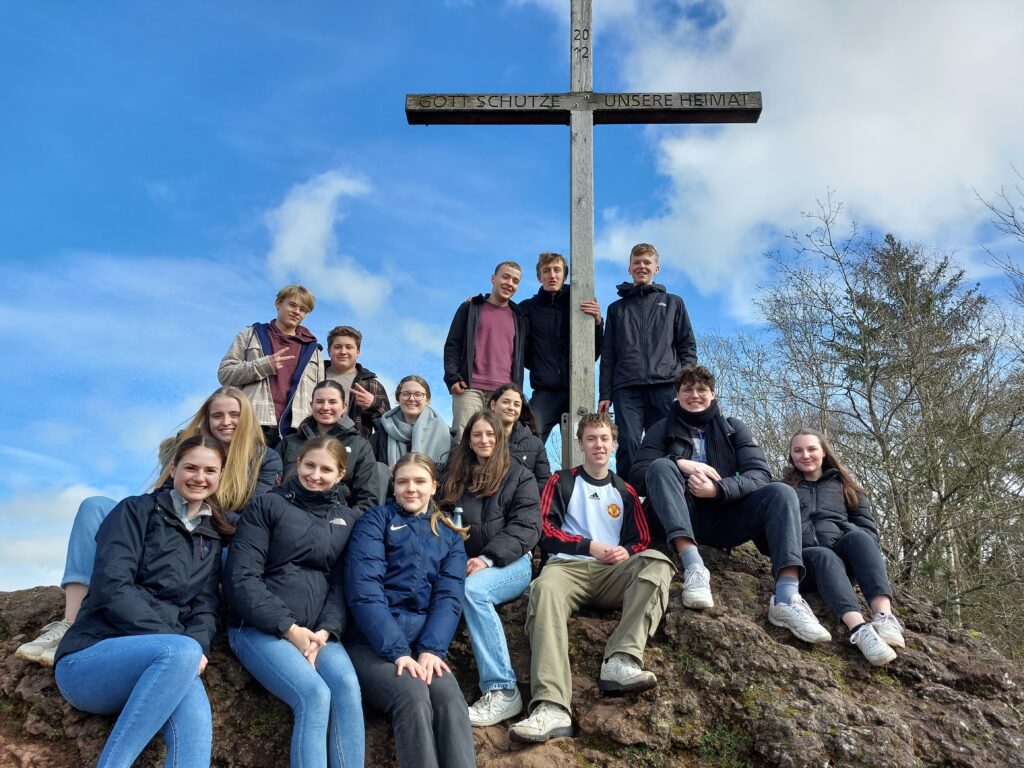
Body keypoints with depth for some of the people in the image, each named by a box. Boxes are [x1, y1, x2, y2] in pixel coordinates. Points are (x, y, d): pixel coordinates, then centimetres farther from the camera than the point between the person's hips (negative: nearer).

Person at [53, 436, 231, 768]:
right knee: (181, 652, -37)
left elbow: (205, 609, 10)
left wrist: (196, 645, -14)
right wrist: (179, 643, -19)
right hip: (90, 658, -4)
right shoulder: (137, 511, 1)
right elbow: (112, 587, -12)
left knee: (195, 720, -32)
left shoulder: (211, 540, 18)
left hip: (156, 666, 4)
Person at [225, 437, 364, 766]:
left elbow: (343, 583, 8)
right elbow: (241, 577, -6)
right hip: (260, 627, -3)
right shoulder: (266, 505, 4)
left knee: (347, 686, -27)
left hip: (317, 631, 3)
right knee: (314, 694, -28)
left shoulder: (349, 518, 14)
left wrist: (325, 631, -11)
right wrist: (290, 628, -13)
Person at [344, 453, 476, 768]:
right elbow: (364, 590, -8)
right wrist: (397, 650, -19)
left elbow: (449, 597, 4)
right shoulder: (376, 520, 5)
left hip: (424, 641, 3)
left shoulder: (449, 535, 17)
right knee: (413, 696, -31)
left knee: (449, 696, -28)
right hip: (373, 641, -3)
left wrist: (431, 649, -15)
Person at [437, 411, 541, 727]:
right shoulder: (455, 478, 23)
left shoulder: (519, 476, 11)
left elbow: (526, 527, -2)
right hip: (462, 564, 4)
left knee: (471, 589, -37)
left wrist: (488, 558, -18)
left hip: (510, 563, -3)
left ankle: (502, 691, -35)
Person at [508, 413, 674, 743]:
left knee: (657, 562, -29)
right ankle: (552, 708, -56)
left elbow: (642, 539, 21)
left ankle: (620, 662, -45)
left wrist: (626, 551, -3)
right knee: (545, 590, -39)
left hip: (614, 572, 3)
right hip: (568, 566, -2)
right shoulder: (561, 482, 17)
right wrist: (589, 546, -5)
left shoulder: (624, 491, 24)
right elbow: (546, 532, 6)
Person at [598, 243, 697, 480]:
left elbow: (687, 346, 14)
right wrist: (605, 395, 5)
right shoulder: (617, 308, 22)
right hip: (627, 389, 0)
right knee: (628, 445, -14)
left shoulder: (673, 303, 21)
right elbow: (608, 355, 16)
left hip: (665, 387, 0)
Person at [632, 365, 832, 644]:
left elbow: (760, 475, -2)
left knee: (781, 493, -22)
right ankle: (693, 566, -44)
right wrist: (679, 464, -18)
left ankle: (786, 598, -40)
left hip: (724, 520, 1)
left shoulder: (734, 428, 14)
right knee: (661, 466, -27)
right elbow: (638, 474, -1)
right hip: (681, 520, -1)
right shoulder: (663, 429, 13)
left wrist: (718, 489, -20)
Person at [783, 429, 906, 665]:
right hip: (803, 559, -2)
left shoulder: (844, 485, 23)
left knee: (858, 537, -32)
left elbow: (868, 527, 14)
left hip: (842, 553, 2)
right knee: (824, 557, -37)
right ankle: (860, 629, -63)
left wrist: (859, 547, -8)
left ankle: (884, 616, -52)